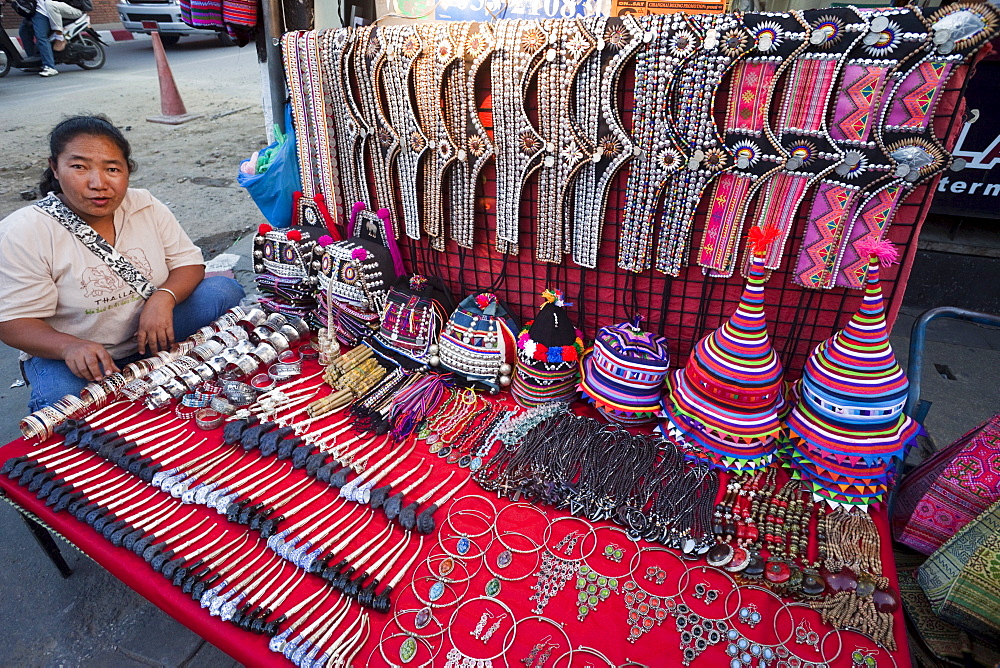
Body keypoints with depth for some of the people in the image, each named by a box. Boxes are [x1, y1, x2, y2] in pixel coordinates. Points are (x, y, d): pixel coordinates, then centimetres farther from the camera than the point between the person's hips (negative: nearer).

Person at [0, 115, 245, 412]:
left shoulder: (146, 206, -4)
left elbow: (188, 261, -1)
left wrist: (164, 297, -24)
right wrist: (70, 346, -37)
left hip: (149, 335, 4)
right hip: (65, 354, -4)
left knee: (224, 290, -14)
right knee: (65, 397, -37)